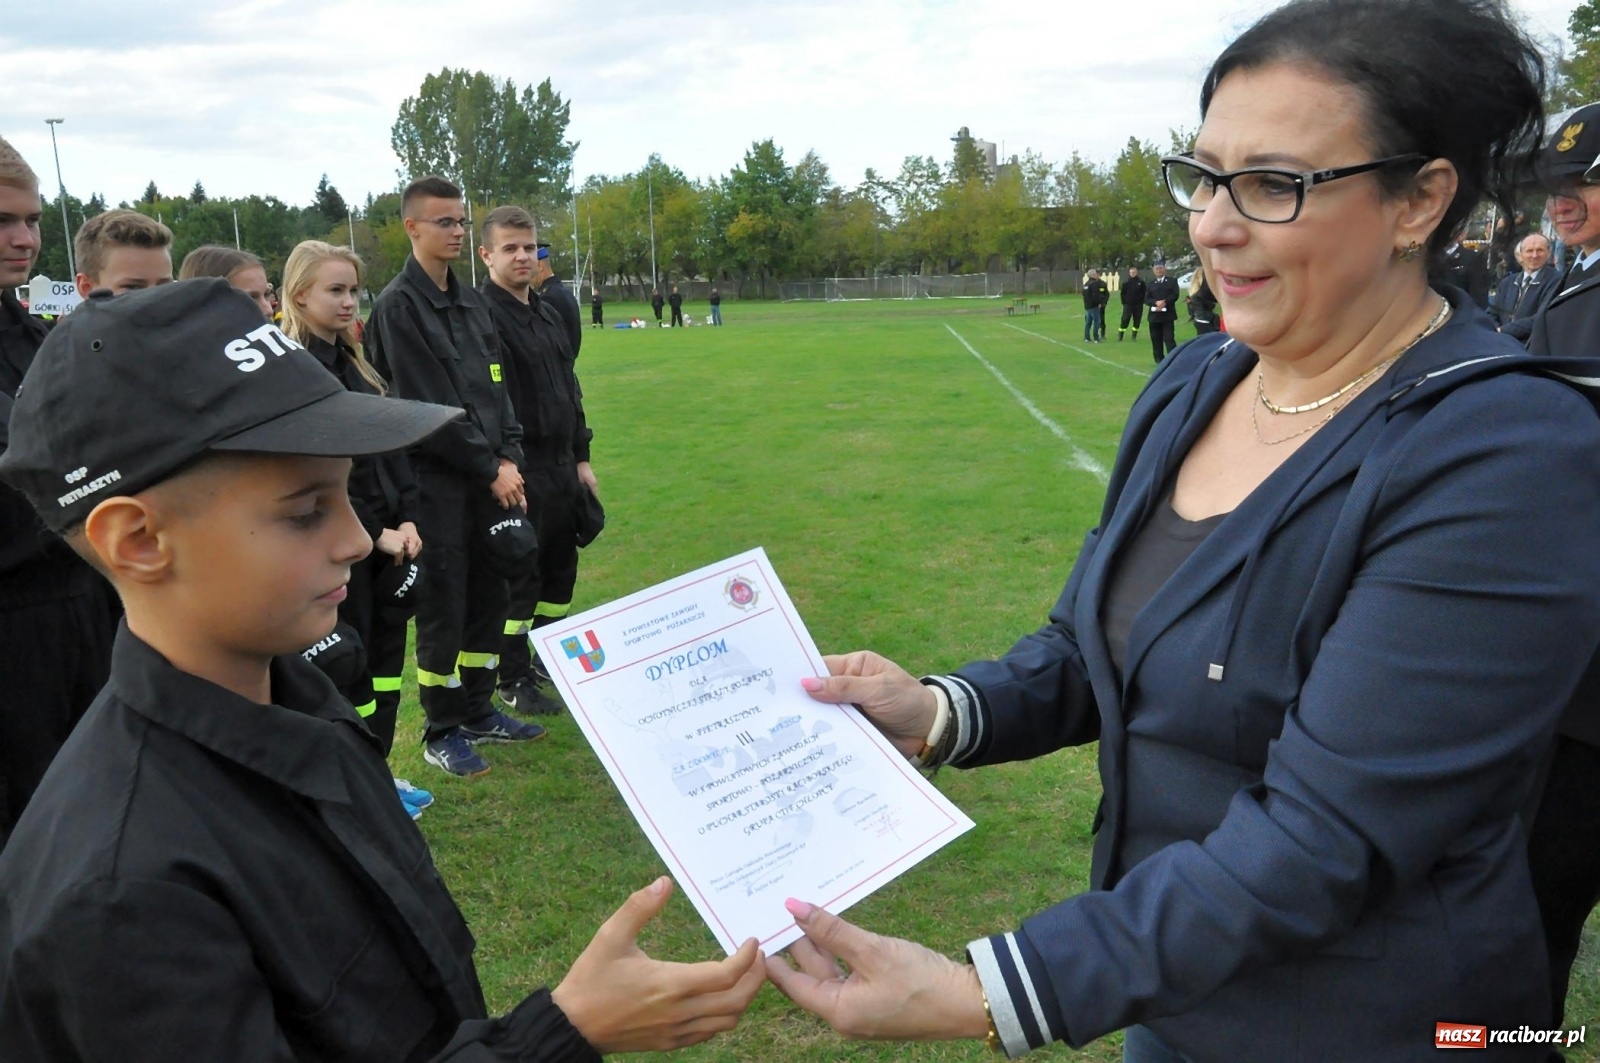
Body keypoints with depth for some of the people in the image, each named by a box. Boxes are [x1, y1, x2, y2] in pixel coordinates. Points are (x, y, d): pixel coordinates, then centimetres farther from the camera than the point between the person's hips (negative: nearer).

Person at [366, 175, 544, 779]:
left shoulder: (471, 302, 13)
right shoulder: (398, 306, -10)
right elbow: (427, 406, -15)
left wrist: (510, 457, 0)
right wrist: (490, 468, -12)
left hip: (490, 477, 7)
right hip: (437, 480, -7)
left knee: (489, 598, 13)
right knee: (443, 609, 1)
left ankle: (478, 711, 28)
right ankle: (442, 733, 15)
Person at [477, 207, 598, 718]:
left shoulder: (548, 312, 13)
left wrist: (581, 458, 16)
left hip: (561, 467, 8)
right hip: (520, 472, -8)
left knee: (560, 569, 16)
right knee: (519, 577, 2)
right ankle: (514, 681, 16)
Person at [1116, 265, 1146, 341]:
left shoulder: (1141, 282, 0)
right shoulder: (1126, 282, -1)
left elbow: (1144, 293, 4)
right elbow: (1123, 294, 3)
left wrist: (1142, 302, -3)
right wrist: (1124, 303, -4)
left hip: (1138, 305, 1)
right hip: (1128, 305, -1)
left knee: (1137, 321, 6)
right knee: (1124, 321, -3)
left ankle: (1134, 337, 15)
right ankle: (1120, 337, 4)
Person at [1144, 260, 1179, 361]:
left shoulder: (1172, 281, 9)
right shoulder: (1151, 284, 16)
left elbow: (1175, 295, -5)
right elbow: (1146, 299, 3)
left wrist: (1164, 303, -17)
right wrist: (1156, 303, -16)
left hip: (1168, 315, -3)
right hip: (1154, 315, 3)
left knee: (1169, 338, -9)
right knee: (1156, 339, 4)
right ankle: (1159, 360, 12)